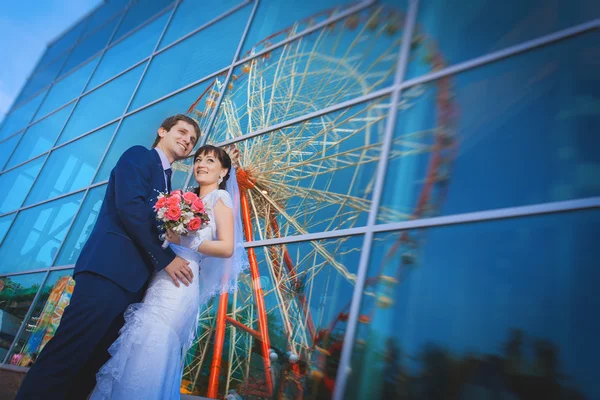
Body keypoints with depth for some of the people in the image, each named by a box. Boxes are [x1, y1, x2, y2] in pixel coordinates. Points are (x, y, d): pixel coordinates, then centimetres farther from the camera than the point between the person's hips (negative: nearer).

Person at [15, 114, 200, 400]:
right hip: (111, 267, -8)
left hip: (134, 277, 8)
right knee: (67, 354, -13)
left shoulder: (166, 183, 28)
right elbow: (130, 206, -10)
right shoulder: (138, 155, 6)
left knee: (94, 362, 5)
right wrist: (164, 257, -11)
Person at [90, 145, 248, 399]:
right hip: (162, 281, 7)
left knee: (149, 351, -12)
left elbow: (227, 248, -10)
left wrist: (183, 241, -14)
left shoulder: (220, 198, 2)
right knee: (140, 350, 6)